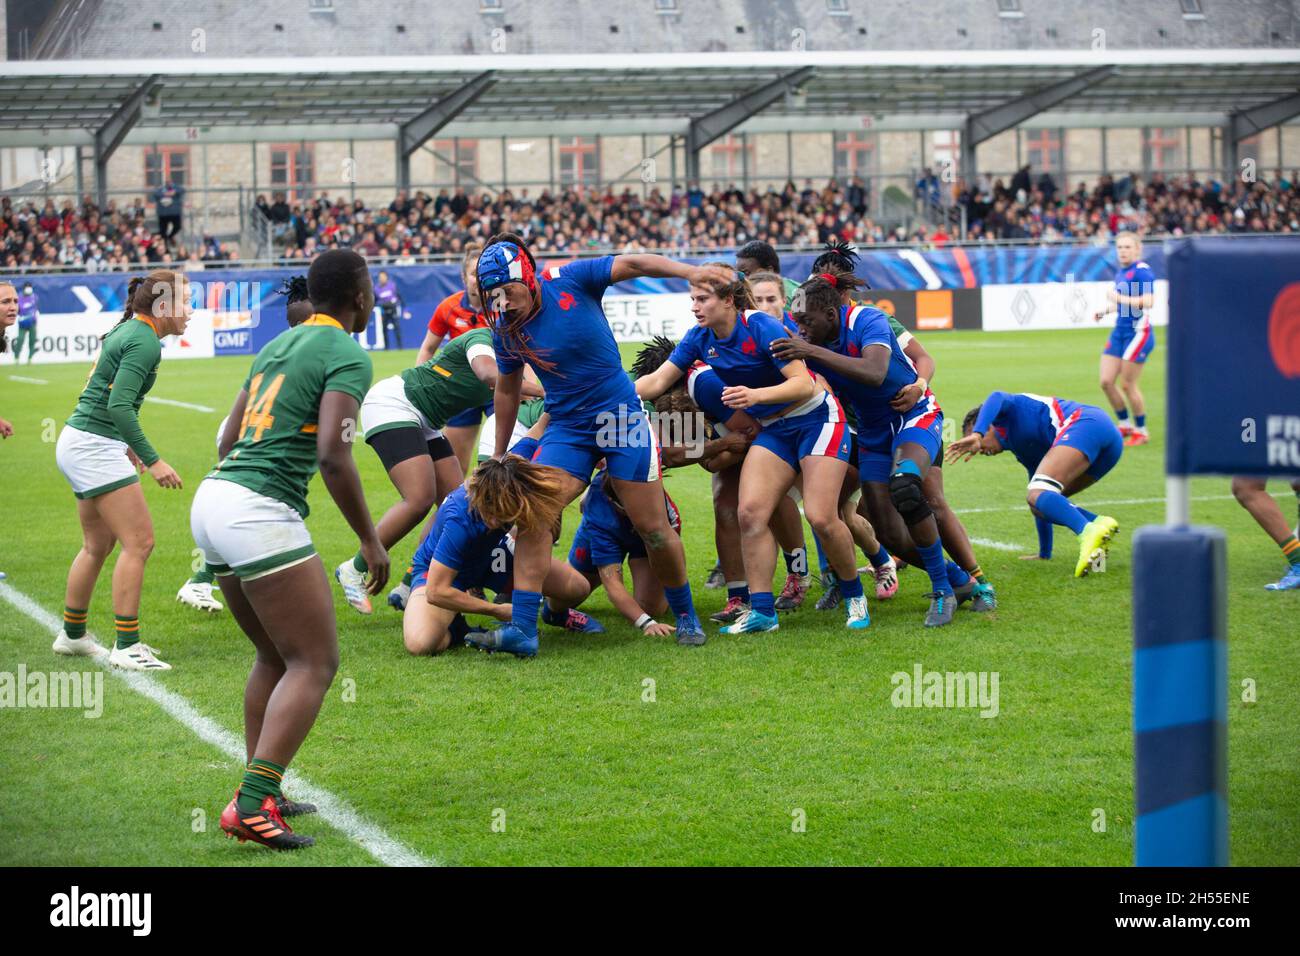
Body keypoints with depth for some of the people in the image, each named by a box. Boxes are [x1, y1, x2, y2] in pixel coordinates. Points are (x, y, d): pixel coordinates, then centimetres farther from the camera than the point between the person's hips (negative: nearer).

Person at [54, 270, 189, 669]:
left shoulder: (127, 330, 13)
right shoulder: (145, 342, -17)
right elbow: (119, 406, -26)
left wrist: (126, 446, 29)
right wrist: (153, 461, -28)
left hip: (81, 442, 10)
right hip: (94, 447, -10)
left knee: (99, 544, 19)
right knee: (139, 541, -10)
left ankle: (72, 635, 30)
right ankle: (126, 647, -10)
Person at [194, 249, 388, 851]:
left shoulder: (278, 345, 21)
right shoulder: (348, 355, -5)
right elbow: (333, 457, -16)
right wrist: (371, 540, -8)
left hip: (212, 499, 9)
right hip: (260, 512, -9)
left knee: (275, 656, 22)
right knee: (315, 663, -4)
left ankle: (259, 792, 22)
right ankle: (251, 805, -15)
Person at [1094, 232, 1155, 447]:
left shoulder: (1142, 271, -14)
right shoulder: (1120, 272, 13)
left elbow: (1147, 301, -25)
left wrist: (1119, 298, -21)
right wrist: (1104, 311, 14)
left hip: (1138, 332, -8)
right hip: (1119, 332, 8)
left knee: (1127, 384, -5)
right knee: (1106, 382, 4)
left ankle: (1141, 431, 11)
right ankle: (1125, 425, 19)